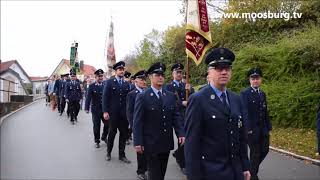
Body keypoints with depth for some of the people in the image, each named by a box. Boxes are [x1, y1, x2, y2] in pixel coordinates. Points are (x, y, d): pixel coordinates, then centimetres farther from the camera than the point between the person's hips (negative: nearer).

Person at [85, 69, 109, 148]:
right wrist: (87, 108, -18)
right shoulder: (91, 86, -3)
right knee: (96, 126, 7)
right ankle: (97, 141, 24)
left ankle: (104, 137, 28)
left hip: (105, 109, 2)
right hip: (96, 109, -2)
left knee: (107, 124, 0)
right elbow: (88, 98, -8)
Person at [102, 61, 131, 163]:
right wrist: (105, 111, -12)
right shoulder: (109, 82, -2)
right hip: (113, 113, -3)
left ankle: (121, 155, 19)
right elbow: (105, 97, -5)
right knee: (112, 133, 9)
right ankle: (108, 152, 29)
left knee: (124, 134, 6)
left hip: (124, 113, 3)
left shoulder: (126, 84, 9)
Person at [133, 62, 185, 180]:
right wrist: (138, 142, -13)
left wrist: (181, 133, -6)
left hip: (167, 142, 4)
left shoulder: (171, 96, 6)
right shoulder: (142, 97, -8)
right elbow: (137, 121, -10)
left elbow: (176, 116, 6)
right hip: (151, 143, -4)